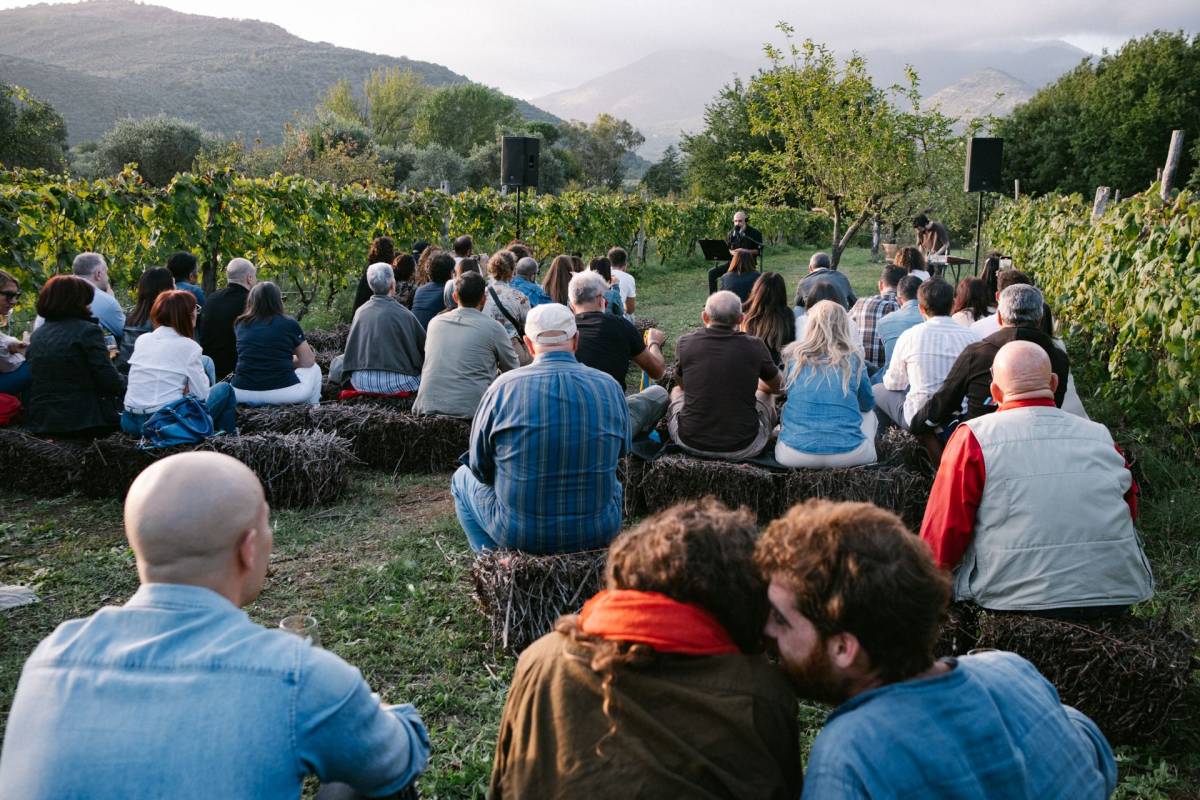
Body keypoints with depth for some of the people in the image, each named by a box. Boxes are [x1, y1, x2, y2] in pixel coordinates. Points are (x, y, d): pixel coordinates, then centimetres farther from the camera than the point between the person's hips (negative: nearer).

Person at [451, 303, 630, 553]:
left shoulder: (505, 386, -11)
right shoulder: (610, 386, -4)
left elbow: (480, 466, -2)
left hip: (519, 533, -2)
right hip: (600, 532, 2)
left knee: (463, 477, 27)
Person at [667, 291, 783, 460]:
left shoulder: (685, 343, -6)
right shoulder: (754, 346, -8)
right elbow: (778, 386, 14)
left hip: (690, 443, 1)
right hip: (742, 448, 0)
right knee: (765, 394, 28)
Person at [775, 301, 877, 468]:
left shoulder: (795, 355, 2)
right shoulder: (853, 358, 2)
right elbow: (868, 404, 16)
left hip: (795, 456, 1)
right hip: (848, 455, 0)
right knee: (869, 414, 29)